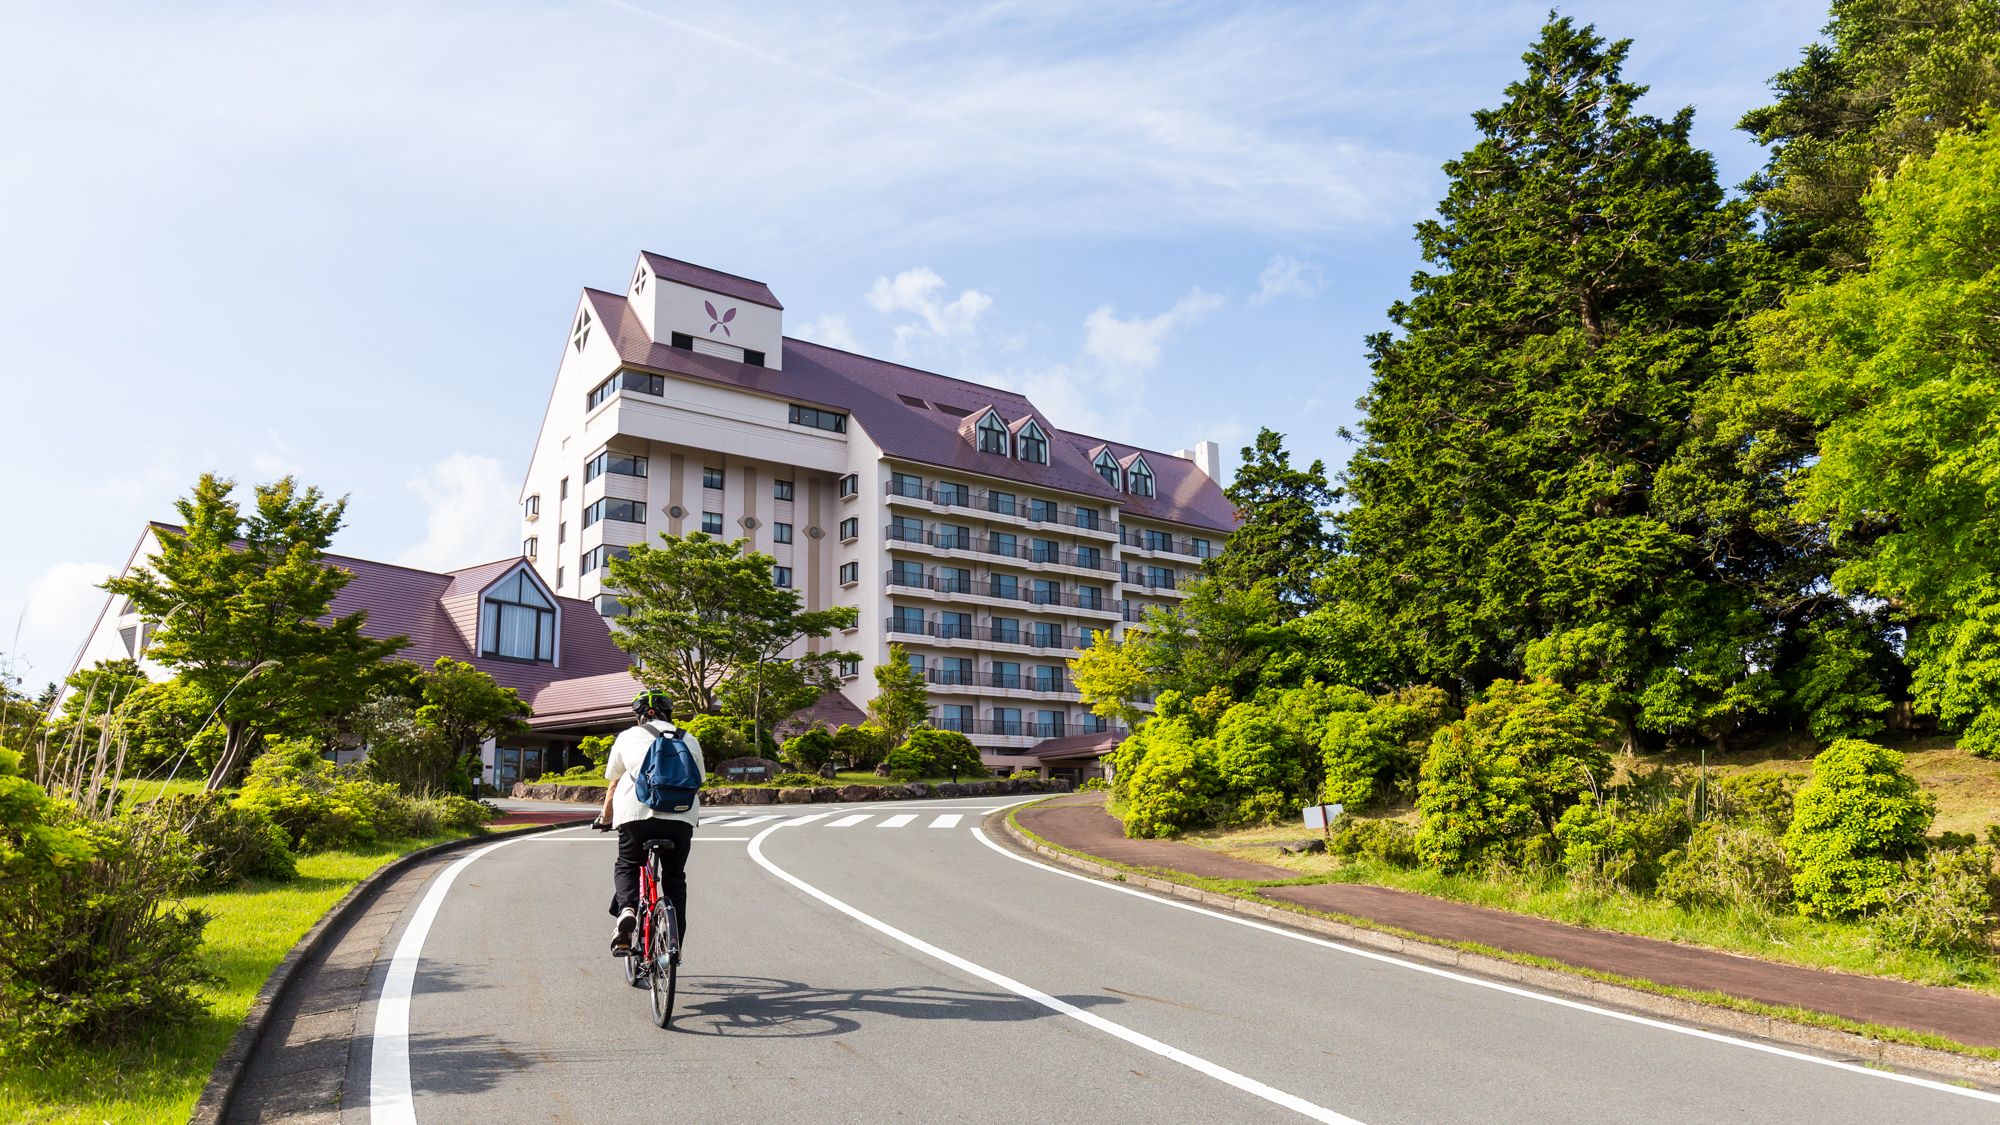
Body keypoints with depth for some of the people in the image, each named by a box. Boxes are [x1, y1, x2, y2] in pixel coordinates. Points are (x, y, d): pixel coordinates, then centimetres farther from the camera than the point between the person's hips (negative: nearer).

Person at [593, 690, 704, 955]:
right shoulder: (689, 740, 23)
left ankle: (627, 909, -7)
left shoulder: (627, 737, 19)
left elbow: (613, 785, 21)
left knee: (627, 865, 21)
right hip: (681, 814, 1)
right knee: (675, 876, 17)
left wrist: (605, 818, 35)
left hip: (636, 812, -1)